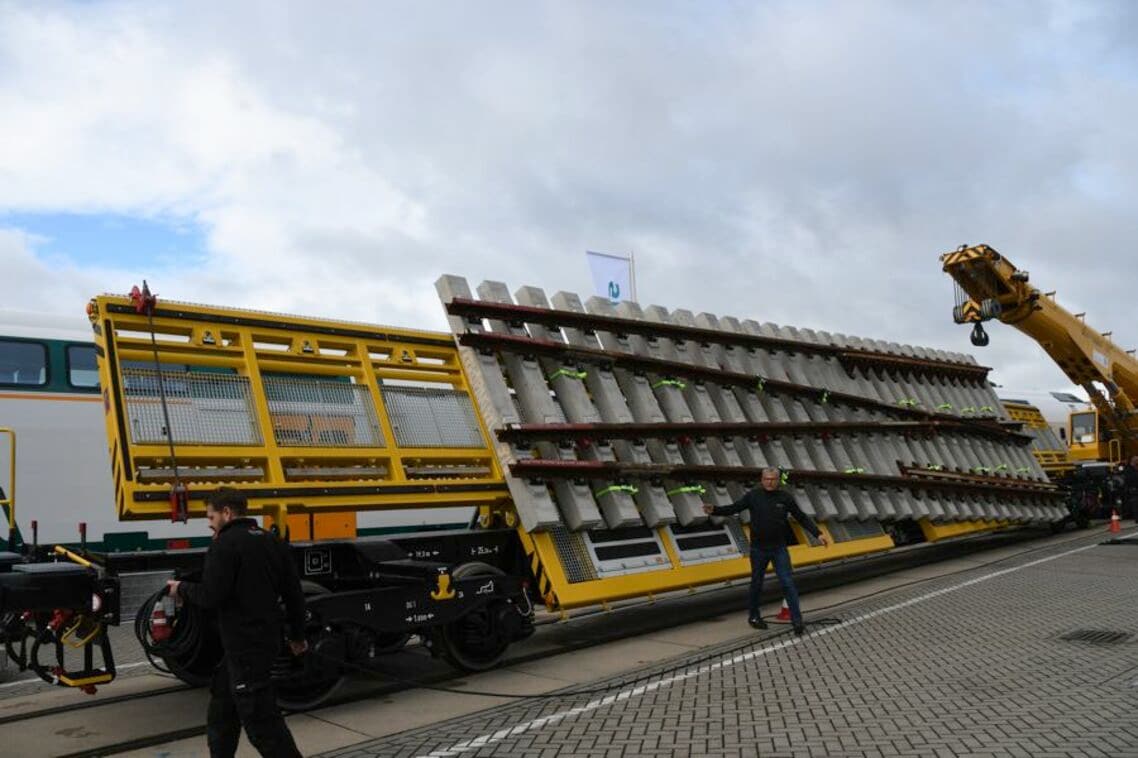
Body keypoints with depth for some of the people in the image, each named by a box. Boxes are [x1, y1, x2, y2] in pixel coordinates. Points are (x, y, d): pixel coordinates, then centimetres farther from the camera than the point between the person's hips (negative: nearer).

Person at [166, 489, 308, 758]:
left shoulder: (225, 544, -13)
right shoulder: (273, 542, 11)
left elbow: (210, 596, -19)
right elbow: (294, 593, 13)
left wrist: (182, 589, 1)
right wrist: (297, 635, 23)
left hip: (245, 646, -9)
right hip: (266, 639, 9)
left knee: (260, 719, -3)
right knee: (221, 710, 23)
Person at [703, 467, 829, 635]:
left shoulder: (785, 497, -2)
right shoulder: (753, 496, -5)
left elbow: (802, 518, 3)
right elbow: (733, 508, -8)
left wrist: (818, 534, -3)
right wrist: (714, 510, -24)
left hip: (779, 549, 0)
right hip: (758, 549, 0)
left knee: (788, 583, -6)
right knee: (757, 584, 12)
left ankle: (797, 620, -2)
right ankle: (754, 616, 29)